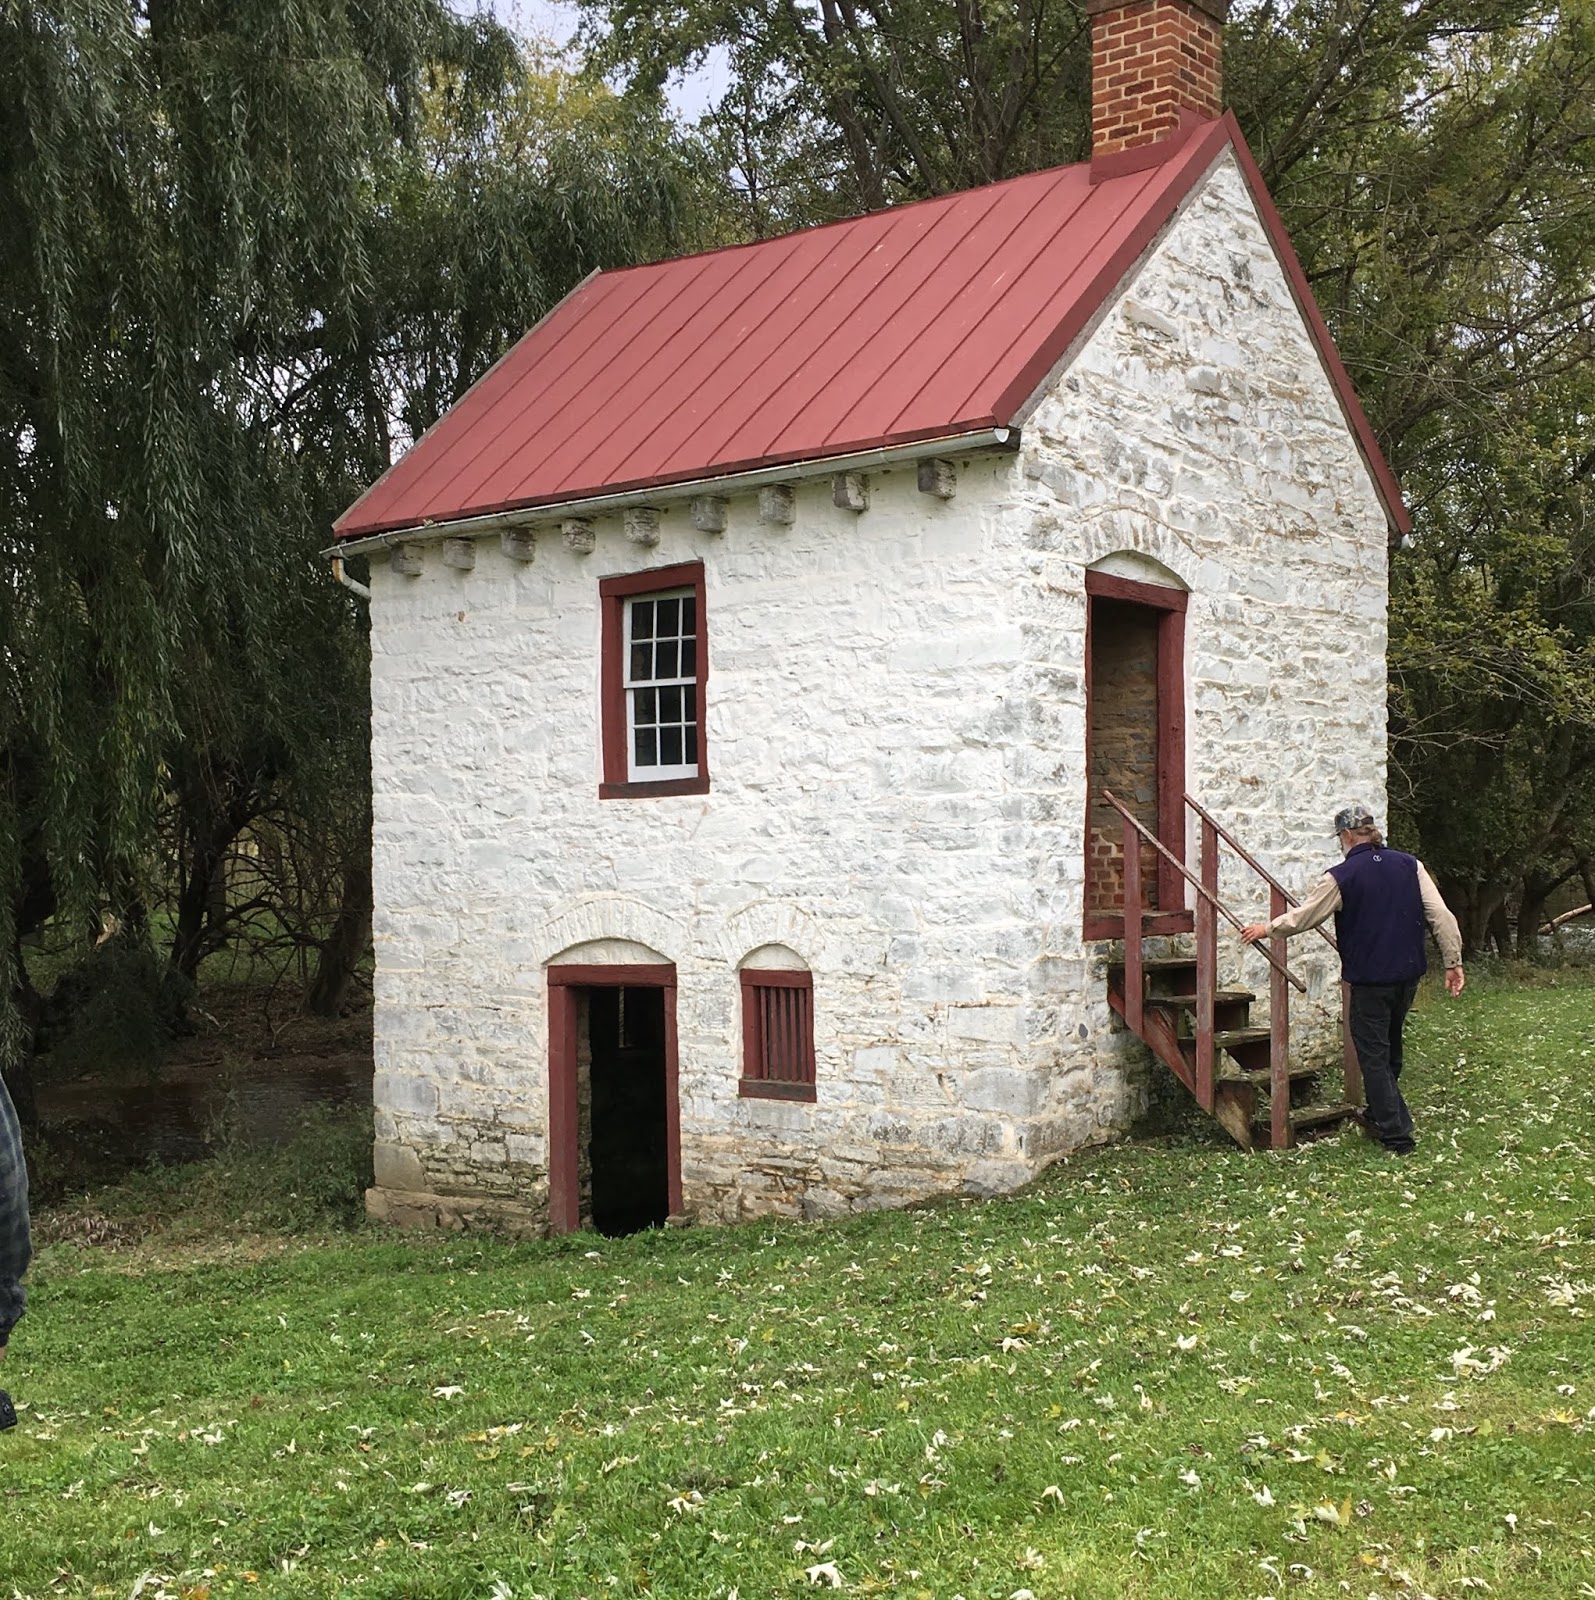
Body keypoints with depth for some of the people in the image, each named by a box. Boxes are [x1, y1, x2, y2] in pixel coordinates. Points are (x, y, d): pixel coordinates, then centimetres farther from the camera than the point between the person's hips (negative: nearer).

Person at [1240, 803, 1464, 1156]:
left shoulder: (1340, 877, -10)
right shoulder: (1410, 865, 1)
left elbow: (1302, 917, -1)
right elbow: (1442, 916, -1)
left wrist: (1265, 929, 15)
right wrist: (1453, 962, 6)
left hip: (1369, 980, -5)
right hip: (1409, 974, 5)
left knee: (1373, 1055, 4)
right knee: (1390, 1048, 21)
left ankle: (1395, 1134, 4)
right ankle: (1381, 1115, 36)